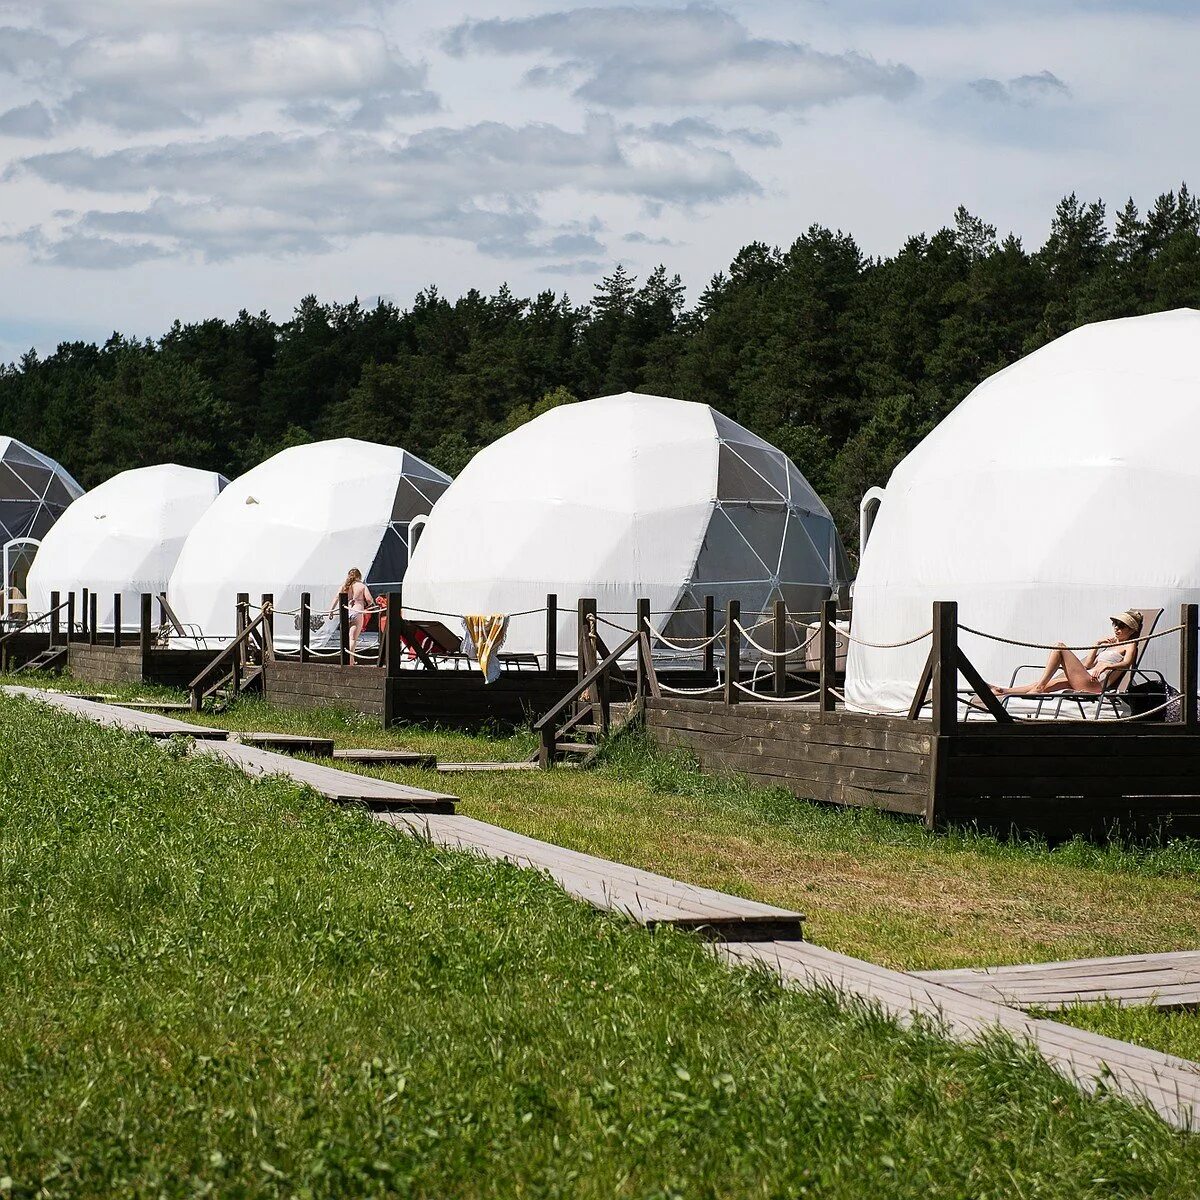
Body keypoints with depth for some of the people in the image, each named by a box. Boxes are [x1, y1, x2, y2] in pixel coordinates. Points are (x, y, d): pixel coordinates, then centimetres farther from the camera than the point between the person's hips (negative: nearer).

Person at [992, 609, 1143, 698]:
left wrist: (1105, 665, -31)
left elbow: (1126, 663, -15)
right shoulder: (1110, 643, 33)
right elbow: (1087, 664, 26)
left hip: (1095, 684, -8)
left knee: (1060, 647, -13)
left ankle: (1039, 688, -14)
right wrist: (1097, 645, 15)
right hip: (1083, 681, 8)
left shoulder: (1130, 645, 9)